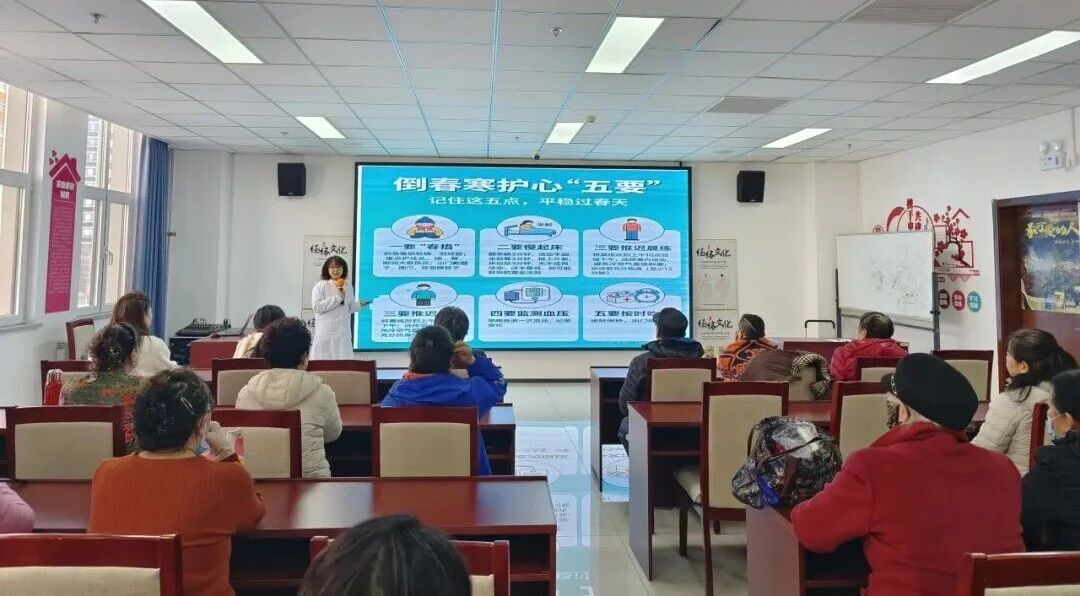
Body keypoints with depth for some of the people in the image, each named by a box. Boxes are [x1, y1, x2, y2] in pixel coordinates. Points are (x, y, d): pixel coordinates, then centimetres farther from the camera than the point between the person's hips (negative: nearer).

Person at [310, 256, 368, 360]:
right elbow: (316, 307, -18)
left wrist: (359, 304, 2)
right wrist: (337, 297, -17)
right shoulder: (320, 286, -6)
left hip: (343, 332, 5)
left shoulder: (348, 286, 10)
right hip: (325, 333, -4)